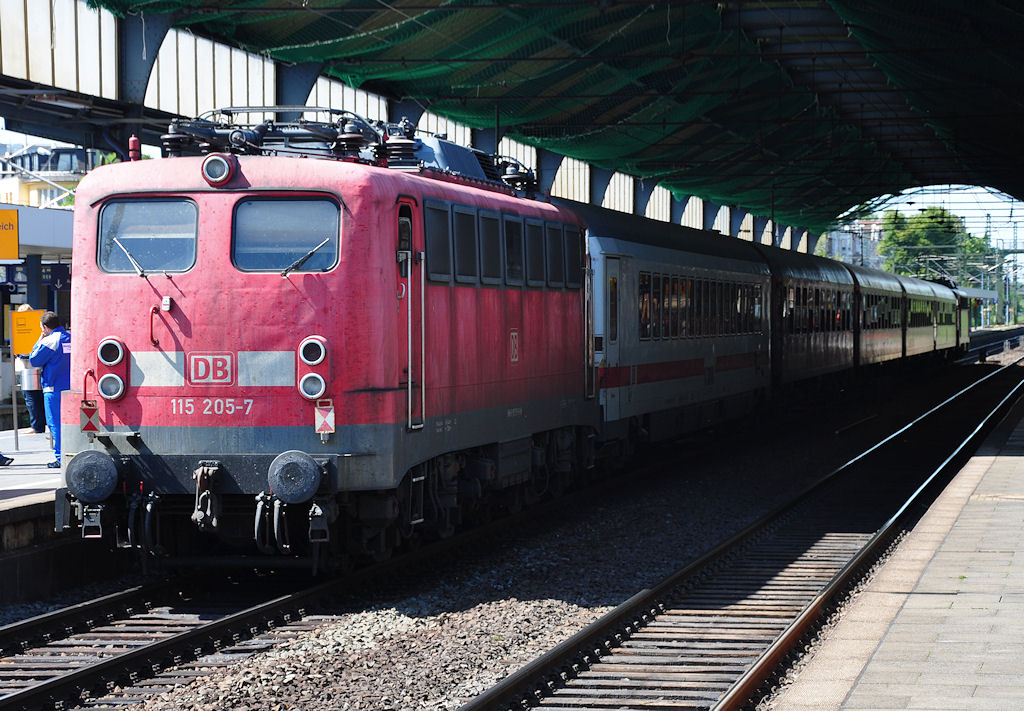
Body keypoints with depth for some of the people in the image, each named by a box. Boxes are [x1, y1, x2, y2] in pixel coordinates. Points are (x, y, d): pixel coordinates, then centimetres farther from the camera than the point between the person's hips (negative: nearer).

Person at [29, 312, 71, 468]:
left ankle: (60, 458, -3)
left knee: (56, 424, -2)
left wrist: (39, 342, 7)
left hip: (55, 389, -6)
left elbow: (34, 360, -3)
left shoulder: (49, 341, -10)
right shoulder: (71, 339, 8)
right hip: (72, 388, 6)